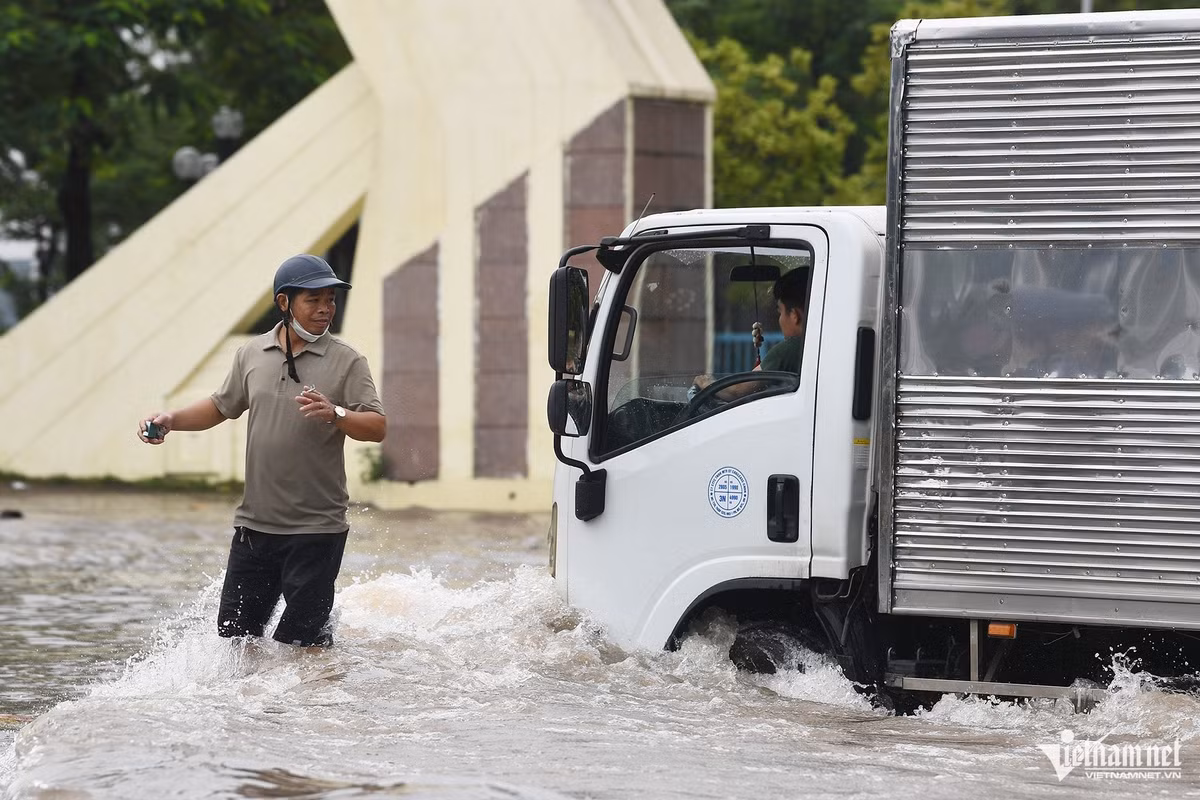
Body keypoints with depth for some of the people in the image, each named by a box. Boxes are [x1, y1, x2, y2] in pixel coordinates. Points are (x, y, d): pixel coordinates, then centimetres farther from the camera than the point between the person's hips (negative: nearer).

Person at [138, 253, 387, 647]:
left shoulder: (346, 361, -3)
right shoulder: (252, 355, 9)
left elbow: (377, 427, -10)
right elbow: (221, 407, 22)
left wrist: (335, 414, -28)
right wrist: (170, 420, 7)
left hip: (316, 530, -4)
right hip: (255, 524, 4)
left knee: (302, 639, -3)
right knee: (235, 633, 8)